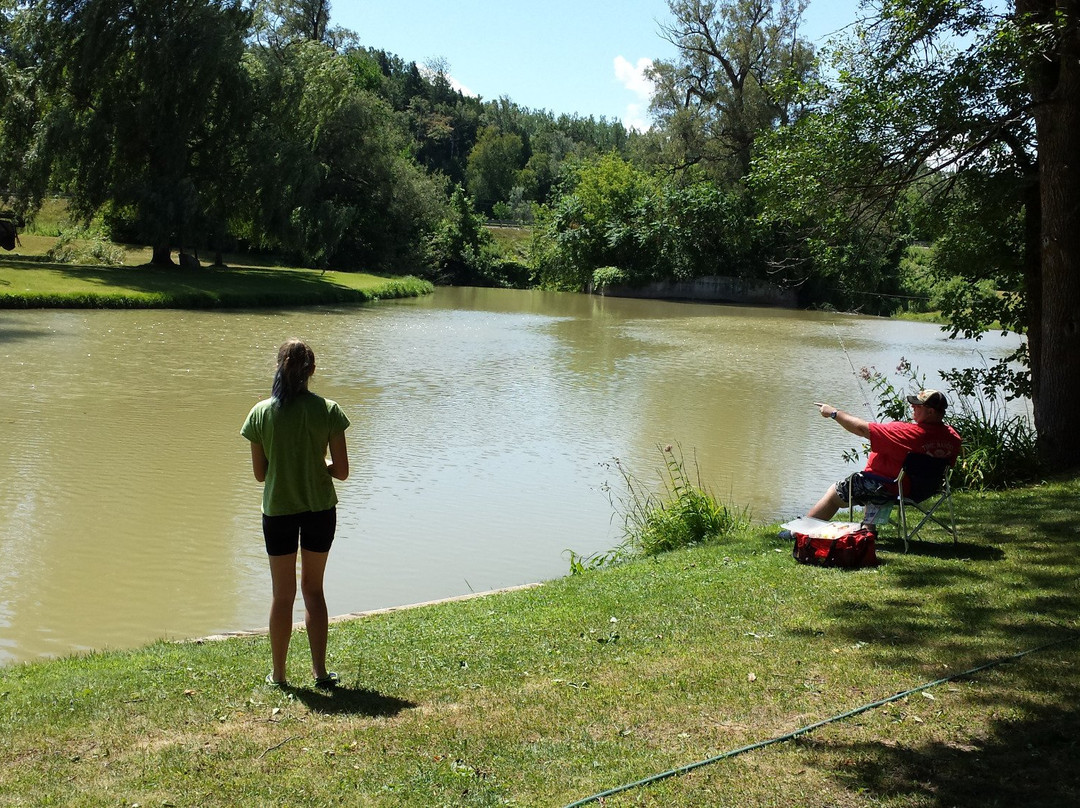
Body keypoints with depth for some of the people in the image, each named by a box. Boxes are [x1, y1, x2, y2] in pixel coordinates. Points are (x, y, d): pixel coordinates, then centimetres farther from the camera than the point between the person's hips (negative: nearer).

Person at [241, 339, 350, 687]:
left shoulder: (261, 413, -7)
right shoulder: (327, 410, -10)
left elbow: (259, 473, -2)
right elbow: (341, 471, -9)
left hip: (278, 511, 0)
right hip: (320, 509, 0)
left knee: (282, 595, 13)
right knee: (313, 590, 16)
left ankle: (278, 675, 21)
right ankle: (320, 671, 18)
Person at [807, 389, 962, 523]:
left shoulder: (905, 432, -30)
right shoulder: (953, 437, -11)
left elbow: (862, 429, -23)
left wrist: (834, 413, -9)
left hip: (888, 488, -7)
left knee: (834, 492, 12)